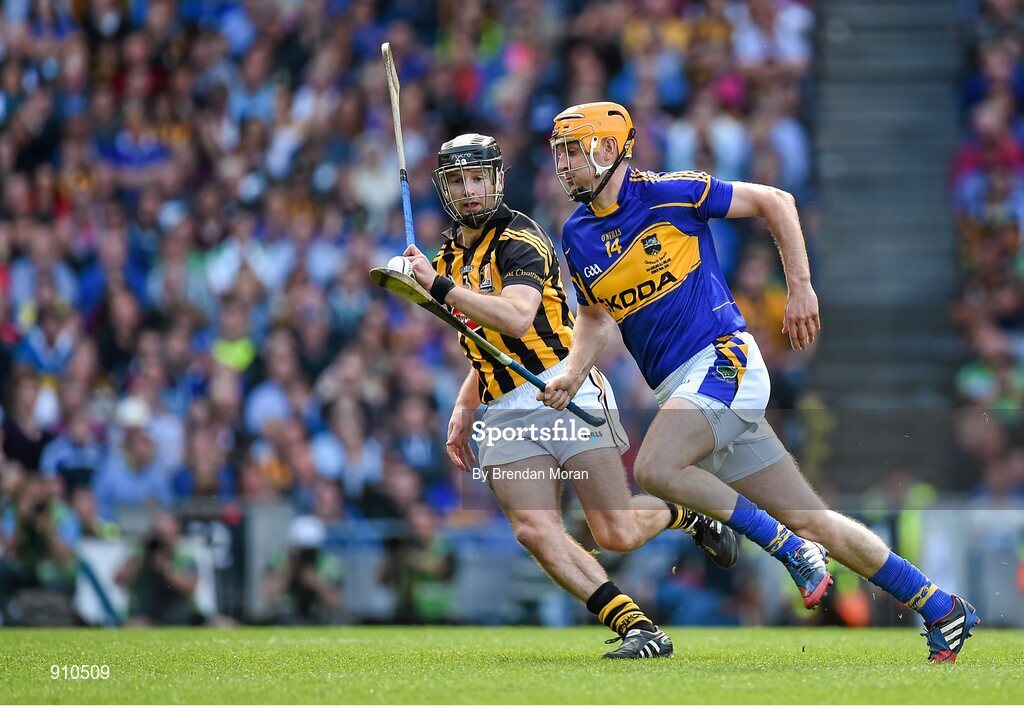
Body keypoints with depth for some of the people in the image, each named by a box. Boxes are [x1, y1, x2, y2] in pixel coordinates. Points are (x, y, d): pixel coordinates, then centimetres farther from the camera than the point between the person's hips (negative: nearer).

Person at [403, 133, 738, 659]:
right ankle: (637, 628, -16)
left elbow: (516, 318, -26)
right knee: (535, 531, -18)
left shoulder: (520, 239, -7)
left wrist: (442, 287, -30)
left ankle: (689, 513, 25)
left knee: (617, 534, -8)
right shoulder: (451, 254, 18)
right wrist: (462, 411, 16)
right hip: (505, 413, 6)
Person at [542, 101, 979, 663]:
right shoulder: (578, 236, 12)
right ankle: (941, 609, 8)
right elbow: (595, 316, 25)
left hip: (722, 360, -6)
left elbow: (774, 201, 0)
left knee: (654, 468, -28)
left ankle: (793, 551, -16)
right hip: (679, 388, 6)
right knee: (807, 518, 3)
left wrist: (800, 288, -2)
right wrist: (573, 374, 7)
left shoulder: (668, 194, -7)